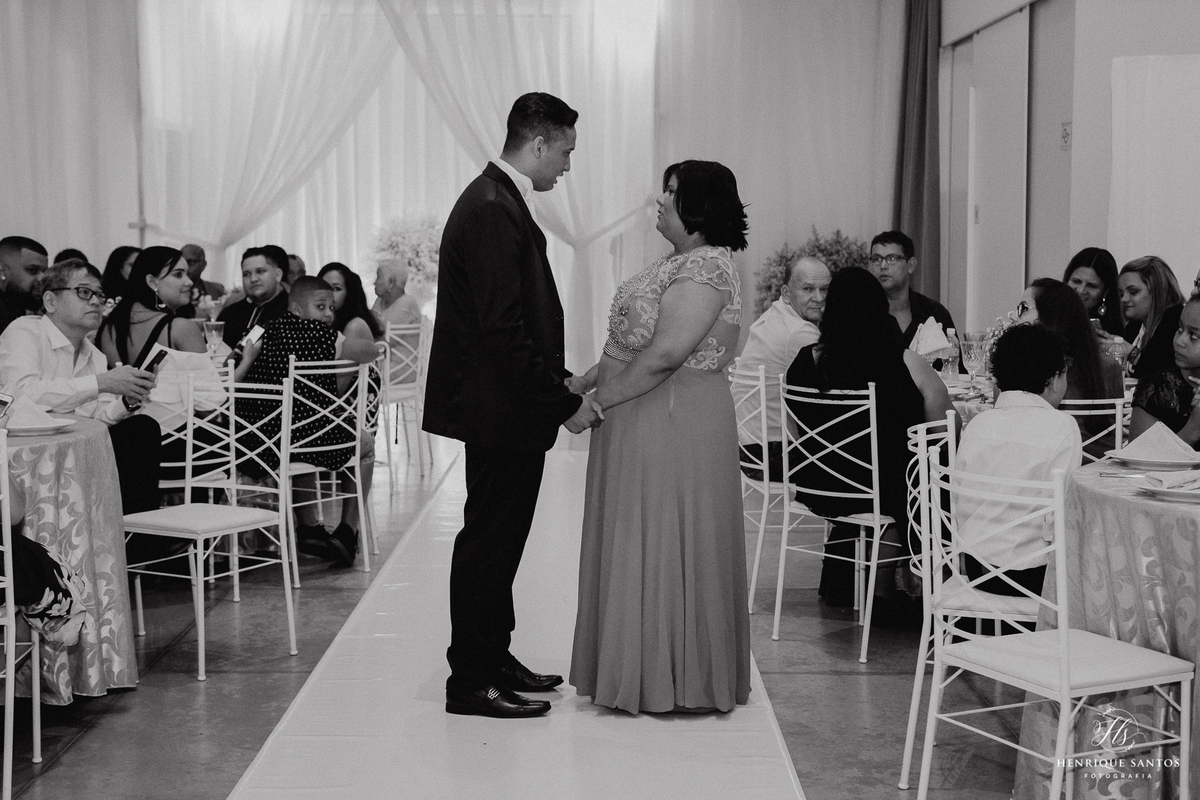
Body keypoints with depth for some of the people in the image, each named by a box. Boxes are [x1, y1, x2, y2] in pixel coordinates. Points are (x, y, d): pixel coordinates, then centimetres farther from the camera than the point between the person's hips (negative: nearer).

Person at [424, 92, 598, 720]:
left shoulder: (500, 202, 13)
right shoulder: (492, 210, -19)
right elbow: (503, 330, -24)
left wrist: (563, 384, 12)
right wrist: (565, 402, -18)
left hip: (506, 408, 10)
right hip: (500, 411, -10)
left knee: (497, 539, 17)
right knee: (488, 542, -1)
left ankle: (493, 657, 29)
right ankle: (471, 681, 9)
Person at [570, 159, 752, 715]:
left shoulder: (707, 266, -17)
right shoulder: (680, 261, 16)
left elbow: (665, 353, -25)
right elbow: (633, 342, 18)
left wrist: (599, 400, -18)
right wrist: (587, 380, 8)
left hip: (675, 425, -10)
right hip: (645, 423, 10)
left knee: (666, 546, -1)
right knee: (645, 545, 14)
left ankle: (673, 681, 11)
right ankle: (648, 670, 24)